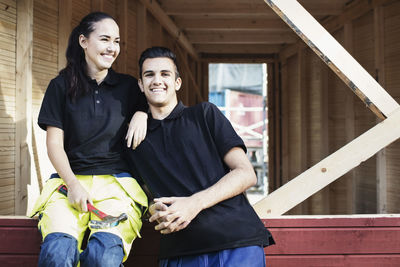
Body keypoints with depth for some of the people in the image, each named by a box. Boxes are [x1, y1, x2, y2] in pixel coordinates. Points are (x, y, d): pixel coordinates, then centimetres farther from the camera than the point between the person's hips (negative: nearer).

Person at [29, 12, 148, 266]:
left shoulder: (128, 86, 13)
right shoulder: (61, 86, 9)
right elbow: (54, 143, 5)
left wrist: (142, 114, 3)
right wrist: (73, 184, -11)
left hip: (117, 181, 1)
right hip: (71, 179, 0)